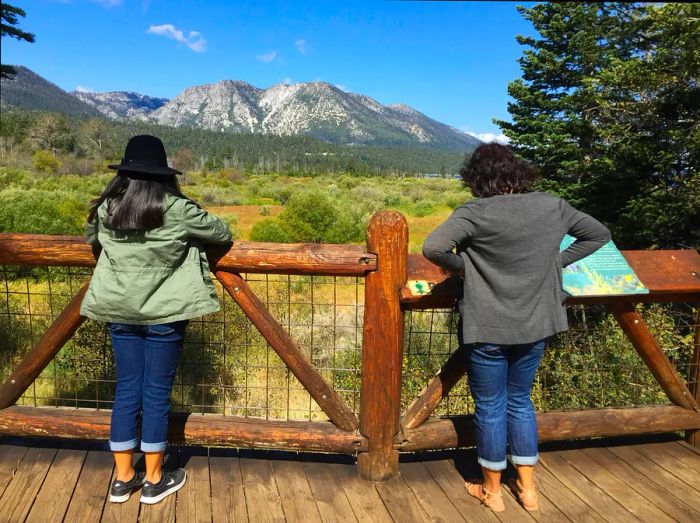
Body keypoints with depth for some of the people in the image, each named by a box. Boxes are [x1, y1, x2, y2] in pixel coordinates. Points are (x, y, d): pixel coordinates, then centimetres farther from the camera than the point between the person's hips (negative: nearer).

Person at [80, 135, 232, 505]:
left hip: (119, 311, 4)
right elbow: (222, 232, 1)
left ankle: (123, 478, 25)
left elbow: (91, 239, 21)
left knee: (126, 390, 14)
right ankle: (153, 480, 20)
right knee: (157, 393, 6)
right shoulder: (175, 209, -12)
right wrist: (193, 236, 23)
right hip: (164, 313, -4)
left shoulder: (106, 209, 0)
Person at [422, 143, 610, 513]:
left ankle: (492, 491, 30)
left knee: (490, 408, 13)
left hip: (488, 328, -5)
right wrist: (556, 262, 9)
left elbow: (432, 247, -27)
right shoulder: (552, 206, -1)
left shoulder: (475, 213, -17)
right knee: (520, 401, 22)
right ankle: (528, 488, 33)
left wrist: (461, 267, -9)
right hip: (535, 326, 5)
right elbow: (598, 235, 11)